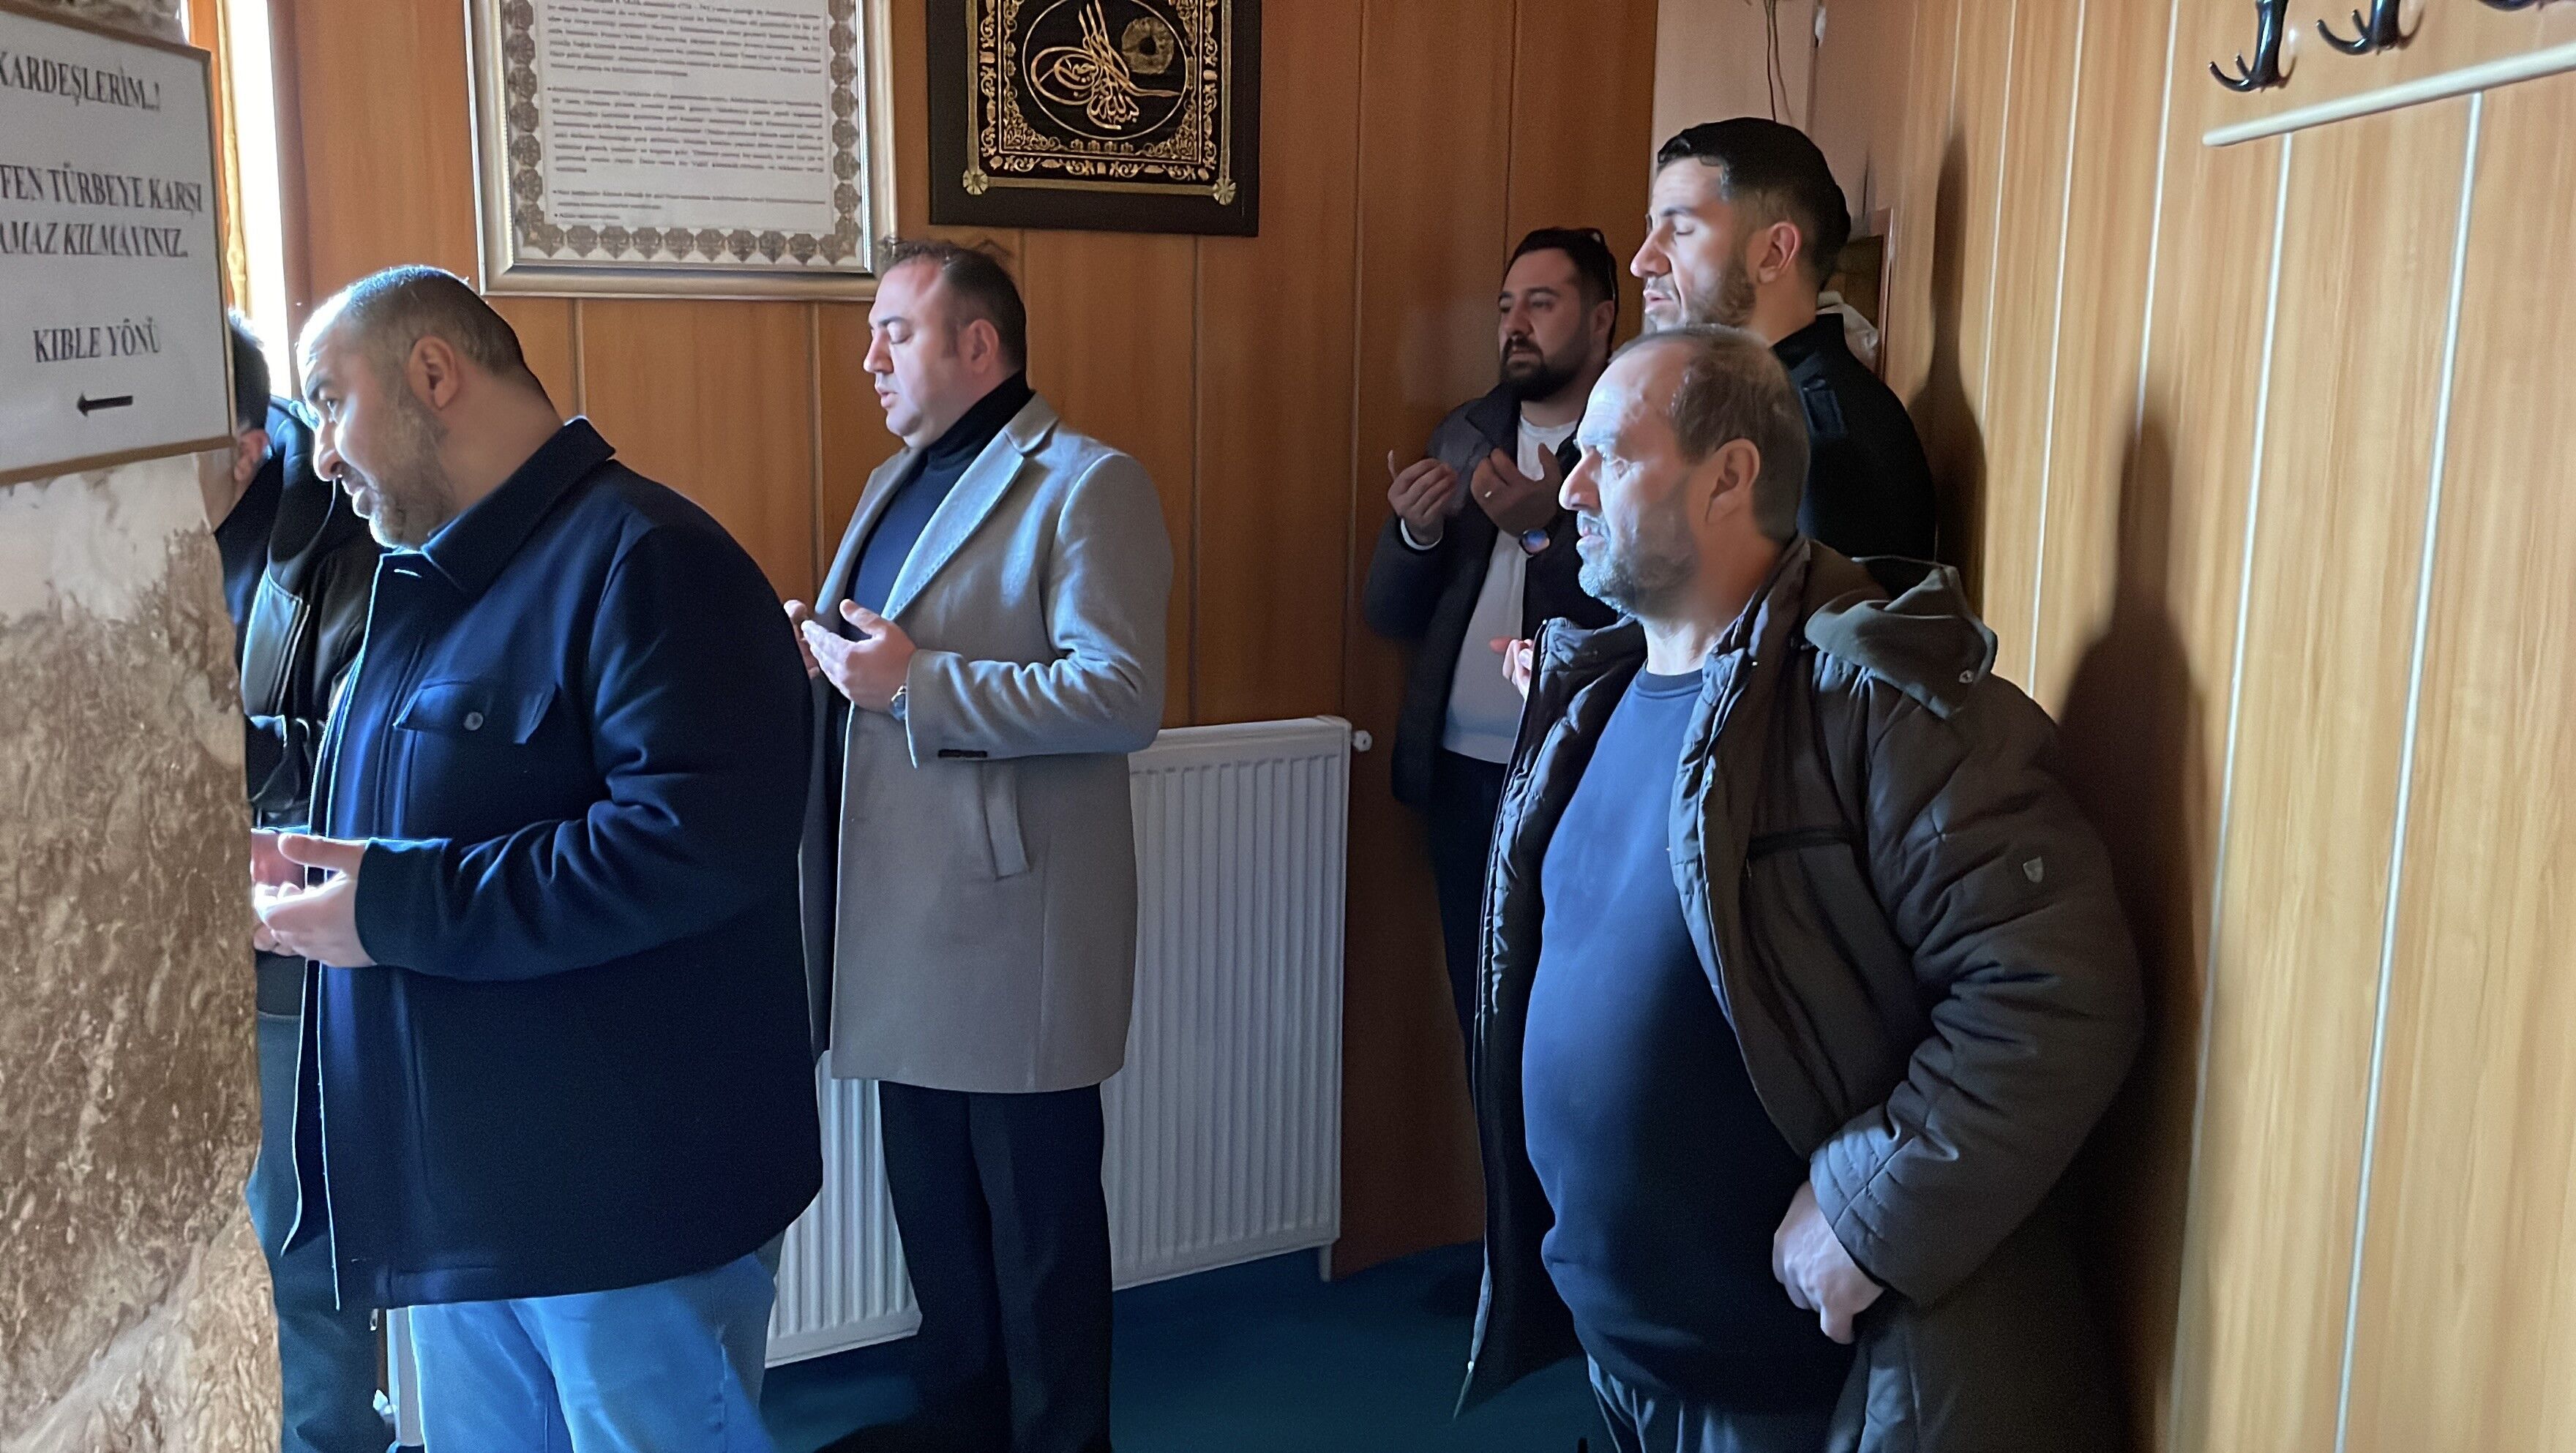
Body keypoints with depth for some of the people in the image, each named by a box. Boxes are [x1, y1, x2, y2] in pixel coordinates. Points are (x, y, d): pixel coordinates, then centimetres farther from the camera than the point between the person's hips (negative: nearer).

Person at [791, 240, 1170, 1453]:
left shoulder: (1087, 485, -10)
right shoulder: (893, 484, 18)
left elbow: (1124, 696, -21)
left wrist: (916, 682, -21)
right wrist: (819, 654, 3)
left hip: (1012, 921, -8)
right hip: (902, 918, 8)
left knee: (1036, 1210, 5)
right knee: (932, 1199, 19)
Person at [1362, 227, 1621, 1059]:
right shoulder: (1464, 435, 12)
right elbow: (1390, 615, 11)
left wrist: (1551, 526, -24)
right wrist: (1415, 532, -8)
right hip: (1462, 776, 5)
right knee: (1483, 1013, 13)